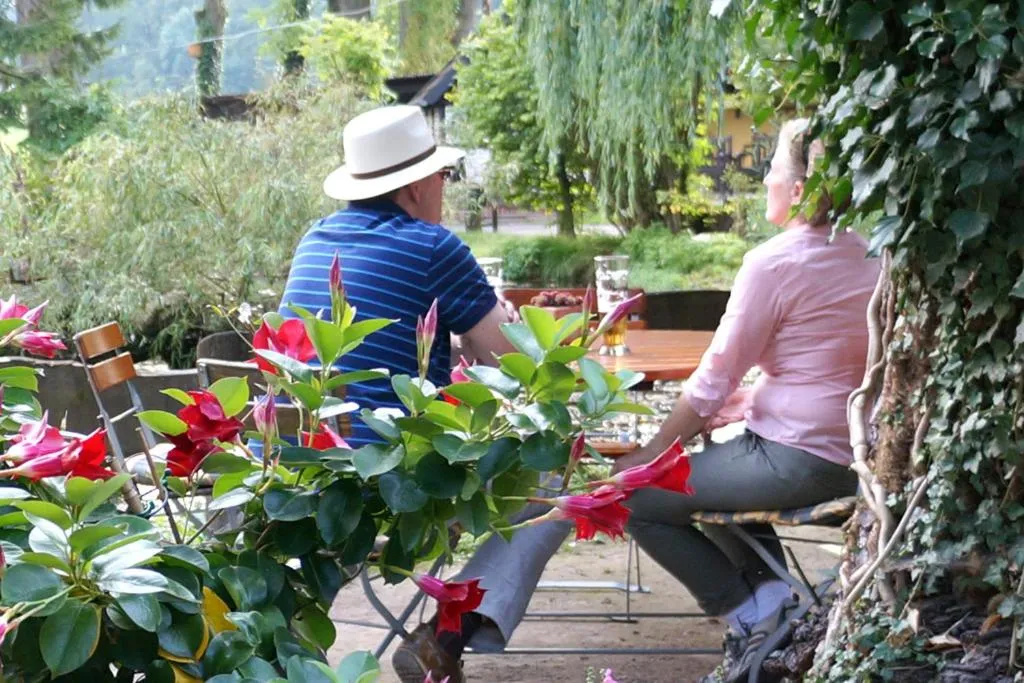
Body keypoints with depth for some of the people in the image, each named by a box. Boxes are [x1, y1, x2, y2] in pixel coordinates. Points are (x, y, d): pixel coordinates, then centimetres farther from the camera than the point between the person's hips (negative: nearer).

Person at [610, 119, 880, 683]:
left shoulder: (773, 262, -16)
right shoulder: (868, 255, 6)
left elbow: (713, 380, -12)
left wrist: (649, 455, -2)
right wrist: (746, 402, 18)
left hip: (798, 459, -9)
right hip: (856, 454, 9)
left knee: (638, 499, 3)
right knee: (710, 470, 31)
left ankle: (752, 614, 4)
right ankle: (770, 594, 18)